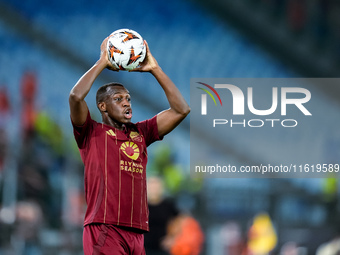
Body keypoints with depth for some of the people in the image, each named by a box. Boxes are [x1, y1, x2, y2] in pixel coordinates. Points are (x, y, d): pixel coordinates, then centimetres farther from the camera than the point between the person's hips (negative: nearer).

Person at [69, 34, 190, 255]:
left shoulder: (140, 133, 20)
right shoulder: (92, 133, 6)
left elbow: (181, 109, 17)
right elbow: (76, 96, -11)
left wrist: (154, 69, 12)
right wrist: (103, 62, -1)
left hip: (137, 234, 6)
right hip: (105, 230, -6)